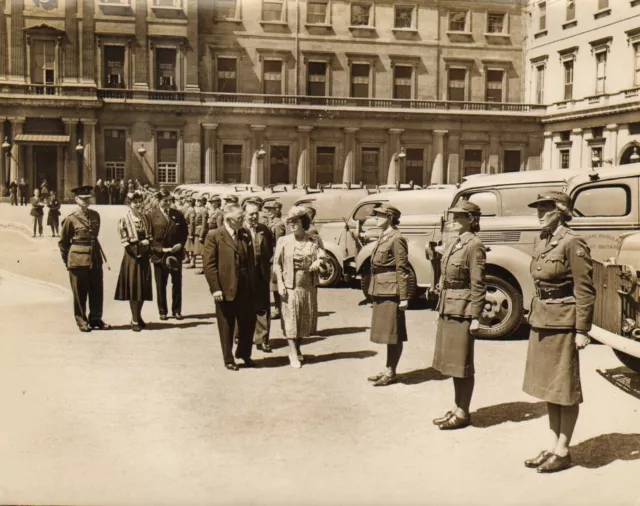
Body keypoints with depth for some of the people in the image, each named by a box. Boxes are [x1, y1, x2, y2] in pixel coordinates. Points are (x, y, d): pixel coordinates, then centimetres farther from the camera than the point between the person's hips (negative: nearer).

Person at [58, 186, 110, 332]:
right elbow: (63, 242, 1)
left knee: (96, 291, 9)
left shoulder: (95, 215, 7)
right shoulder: (71, 219, -7)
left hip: (95, 258, 5)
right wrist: (67, 261, 5)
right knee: (80, 293, 4)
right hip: (78, 260, -5)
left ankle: (95, 319, 21)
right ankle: (81, 321, 15)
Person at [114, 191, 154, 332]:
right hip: (132, 256, -5)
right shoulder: (124, 220, -7)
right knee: (133, 287, -1)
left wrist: (148, 250, -5)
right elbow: (125, 241, -10)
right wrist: (136, 253, -15)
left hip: (144, 256, 5)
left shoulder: (146, 218, 7)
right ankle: (135, 321, 6)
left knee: (144, 287, 9)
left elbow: (149, 236, 11)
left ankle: (138, 317, 23)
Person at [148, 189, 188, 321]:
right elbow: (149, 236, -6)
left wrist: (181, 244, -7)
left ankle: (177, 310, 17)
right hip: (159, 254, -2)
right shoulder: (152, 216, -3)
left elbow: (185, 232, 10)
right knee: (161, 285, 6)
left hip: (176, 254, 2)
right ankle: (162, 311, 17)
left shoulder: (178, 215, 5)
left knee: (177, 283, 7)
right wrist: (161, 249, -15)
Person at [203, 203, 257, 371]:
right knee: (227, 326, 8)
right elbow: (209, 264, -11)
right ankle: (228, 359, 23)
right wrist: (215, 288, -16)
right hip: (225, 290, -5)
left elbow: (251, 261, 12)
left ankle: (244, 354, 32)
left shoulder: (245, 235, 7)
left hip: (245, 289, 5)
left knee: (249, 322, 11)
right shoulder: (214, 237, -9)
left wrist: (251, 284, 7)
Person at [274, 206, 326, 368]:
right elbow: (277, 263, -2)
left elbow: (321, 256, 1)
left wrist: (318, 262, -21)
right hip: (290, 286, -2)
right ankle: (294, 354, 5)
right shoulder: (283, 241, -3)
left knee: (306, 319, 11)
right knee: (291, 319, -2)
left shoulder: (313, 240, 1)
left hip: (309, 286, 3)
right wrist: (280, 283, -10)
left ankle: (297, 348, 31)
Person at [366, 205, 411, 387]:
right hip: (381, 291, 9)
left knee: (394, 333, 0)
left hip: (391, 291, -9)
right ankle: (388, 370, 24)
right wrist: (374, 290, 17)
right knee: (387, 332, 15)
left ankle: (391, 373, 7)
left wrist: (404, 298, -18)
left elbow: (402, 270, -16)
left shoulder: (396, 239, -13)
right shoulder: (383, 237, 14)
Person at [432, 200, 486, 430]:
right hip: (447, 310, 9)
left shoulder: (475, 246, -13)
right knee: (452, 361, 15)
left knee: (463, 363, 1)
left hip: (462, 311, -9)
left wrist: (475, 317, -18)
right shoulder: (452, 244, 13)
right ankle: (457, 409, 26)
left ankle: (463, 414, 11)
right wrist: (441, 308, 17)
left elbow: (478, 285, -16)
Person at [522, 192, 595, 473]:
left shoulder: (572, 243, -14)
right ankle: (552, 446, 26)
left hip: (562, 322, -8)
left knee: (565, 388, 3)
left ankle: (563, 452, 14)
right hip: (541, 321, 8)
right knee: (547, 386, 14)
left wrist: (582, 331, -15)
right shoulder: (541, 242, 10)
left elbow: (585, 290, -14)